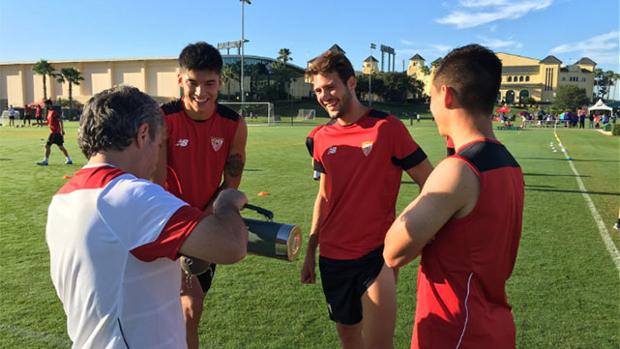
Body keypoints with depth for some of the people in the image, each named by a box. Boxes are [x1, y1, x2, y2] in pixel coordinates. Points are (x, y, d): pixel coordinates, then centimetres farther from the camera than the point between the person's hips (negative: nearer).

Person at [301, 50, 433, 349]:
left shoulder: (387, 127, -12)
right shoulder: (320, 138, 4)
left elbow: (431, 186, -7)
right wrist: (310, 252, 14)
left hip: (377, 254, -5)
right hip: (333, 257, 5)